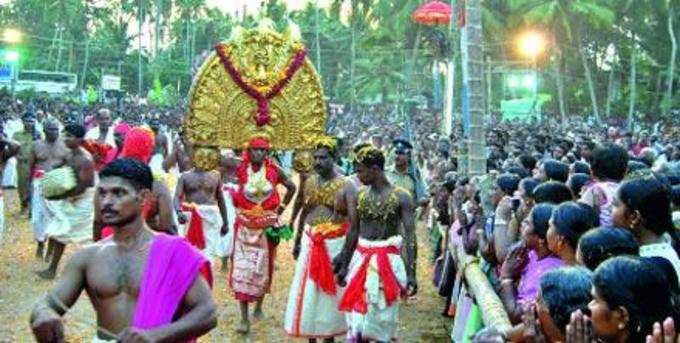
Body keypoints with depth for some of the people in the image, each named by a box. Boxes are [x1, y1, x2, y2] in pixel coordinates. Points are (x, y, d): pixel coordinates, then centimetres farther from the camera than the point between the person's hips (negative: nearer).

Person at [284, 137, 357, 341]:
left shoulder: (346, 185, -9)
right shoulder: (309, 182, 7)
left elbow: (353, 219, -16)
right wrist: (297, 242, 17)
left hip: (335, 244, -4)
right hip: (310, 243, 4)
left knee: (330, 290, 6)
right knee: (308, 290, 8)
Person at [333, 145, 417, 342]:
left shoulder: (401, 196, -8)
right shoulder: (361, 194, 6)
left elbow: (410, 236, -11)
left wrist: (411, 272, -18)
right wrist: (344, 265, 15)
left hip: (387, 261, -4)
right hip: (360, 259, 4)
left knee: (380, 319, 1)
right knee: (357, 315, 5)